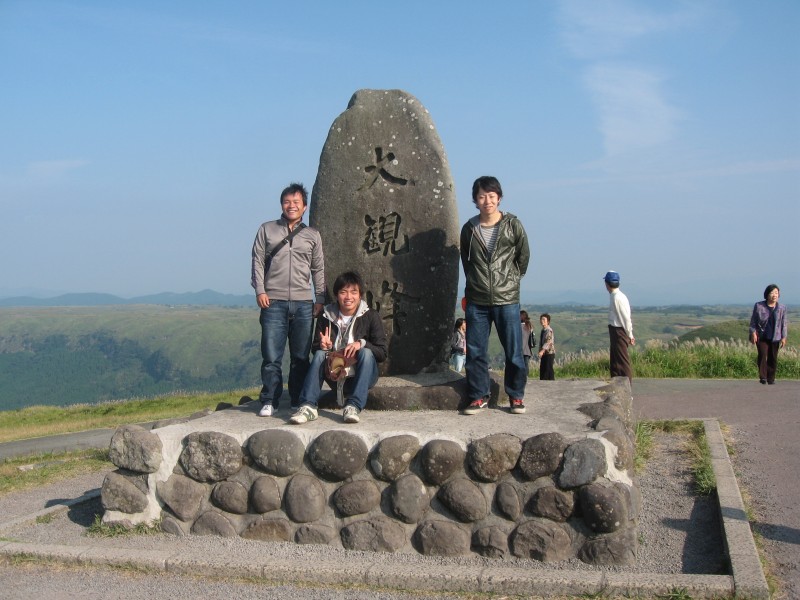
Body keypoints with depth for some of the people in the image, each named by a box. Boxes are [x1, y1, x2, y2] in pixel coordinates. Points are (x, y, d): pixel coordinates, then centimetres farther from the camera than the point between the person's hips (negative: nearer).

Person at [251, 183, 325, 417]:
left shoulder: (313, 235, 13)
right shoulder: (267, 230, 10)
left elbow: (318, 270, 15)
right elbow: (258, 262, 6)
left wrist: (320, 298, 8)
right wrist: (260, 290, -4)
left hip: (303, 303, 2)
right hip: (274, 302, -1)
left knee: (301, 357, 5)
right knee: (271, 356, -4)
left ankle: (299, 402, 12)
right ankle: (269, 401, 4)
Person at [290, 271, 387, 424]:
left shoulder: (371, 317, -4)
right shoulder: (326, 317, 2)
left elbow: (382, 354, -7)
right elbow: (315, 348, 5)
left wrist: (362, 343, -25)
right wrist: (324, 346, -19)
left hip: (361, 376, -2)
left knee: (366, 353, -28)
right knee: (320, 354, -22)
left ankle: (353, 407, -38)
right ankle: (308, 406, -33)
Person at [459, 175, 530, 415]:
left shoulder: (512, 225, -3)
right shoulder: (469, 229, 2)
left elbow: (524, 256, 10)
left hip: (507, 300, -2)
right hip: (477, 302, 2)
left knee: (514, 352, 2)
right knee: (475, 352, 4)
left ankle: (516, 396, 15)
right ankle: (478, 396, 16)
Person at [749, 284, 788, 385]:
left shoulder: (782, 308, 2)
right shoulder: (758, 306, -3)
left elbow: (784, 323, 6)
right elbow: (753, 321, 3)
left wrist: (784, 337, 2)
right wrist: (753, 333, -6)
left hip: (775, 337, 2)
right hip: (761, 336, -2)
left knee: (773, 358, 4)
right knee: (762, 355, -16)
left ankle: (771, 378, 14)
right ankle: (762, 377, -13)